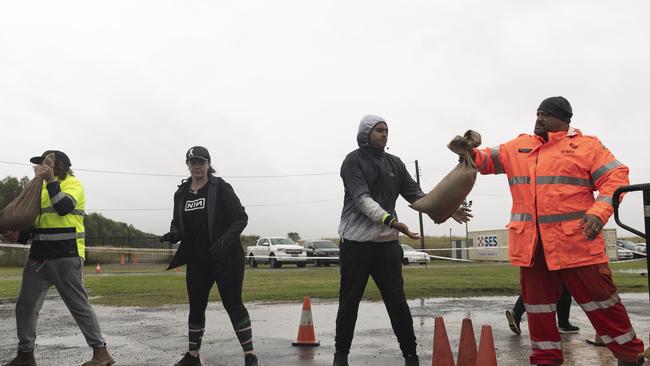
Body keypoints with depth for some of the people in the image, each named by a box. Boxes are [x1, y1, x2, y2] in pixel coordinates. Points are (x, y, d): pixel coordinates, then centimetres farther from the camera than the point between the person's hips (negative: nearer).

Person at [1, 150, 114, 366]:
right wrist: (20, 236, 9)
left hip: (66, 257, -7)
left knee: (78, 304, -6)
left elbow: (63, 207, -22)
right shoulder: (41, 187, 19)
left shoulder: (73, 183, -3)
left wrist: (50, 181, -19)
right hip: (38, 256, 8)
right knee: (25, 305, 6)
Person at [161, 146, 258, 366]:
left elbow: (241, 217, -10)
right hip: (197, 260, 5)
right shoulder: (181, 193, 8)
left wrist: (226, 238, -24)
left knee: (233, 305, -3)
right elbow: (178, 224, 16)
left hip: (227, 258, -5)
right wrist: (173, 234, -7)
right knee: (196, 307, 12)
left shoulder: (220, 188, -8)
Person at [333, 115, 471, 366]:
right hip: (356, 241, -3)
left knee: (397, 300, 2)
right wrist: (390, 220, -31)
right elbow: (362, 198, -17)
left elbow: (415, 194, 10)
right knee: (349, 300, 4)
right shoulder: (353, 161, -3)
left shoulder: (394, 163, 13)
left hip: (387, 241, 4)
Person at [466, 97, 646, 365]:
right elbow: (487, 160, 14)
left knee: (598, 296, 4)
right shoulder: (517, 147, 14)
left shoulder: (587, 145, 3)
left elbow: (615, 176, -2)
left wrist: (599, 212, -16)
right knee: (537, 301, 11)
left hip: (575, 240, -4)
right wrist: (469, 152, -9)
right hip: (531, 243, 4)